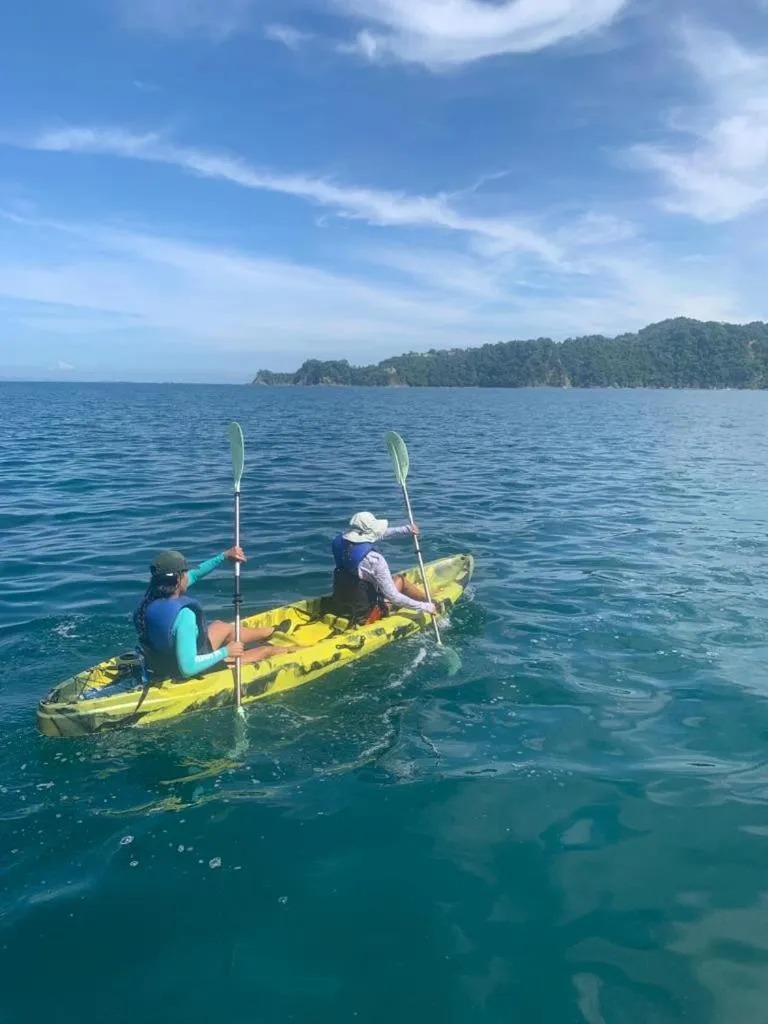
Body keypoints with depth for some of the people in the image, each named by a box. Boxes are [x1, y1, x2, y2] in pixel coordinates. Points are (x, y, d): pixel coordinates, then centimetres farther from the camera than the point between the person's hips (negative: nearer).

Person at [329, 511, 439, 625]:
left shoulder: (339, 542, -7)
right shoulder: (374, 559, -27)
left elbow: (380, 534, 9)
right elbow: (393, 598, -22)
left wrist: (407, 530, 13)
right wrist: (425, 607, -11)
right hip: (364, 616, -7)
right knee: (400, 580, 11)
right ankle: (433, 606, 31)